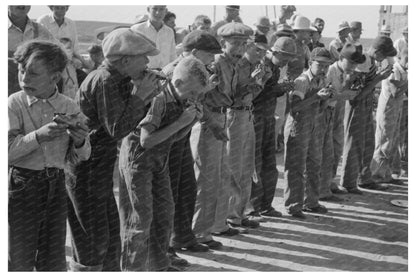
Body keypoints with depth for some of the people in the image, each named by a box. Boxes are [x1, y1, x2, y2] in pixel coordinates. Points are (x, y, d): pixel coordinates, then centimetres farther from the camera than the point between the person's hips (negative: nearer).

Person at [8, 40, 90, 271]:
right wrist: (38, 136, -27)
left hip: (56, 185, 3)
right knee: (20, 261, 6)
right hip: (21, 186, -3)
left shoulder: (69, 107, 2)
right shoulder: (14, 104, -7)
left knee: (54, 262, 14)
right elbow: (8, 151, -17)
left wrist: (80, 142, -13)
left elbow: (76, 158, 8)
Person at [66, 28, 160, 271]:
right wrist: (139, 96, -19)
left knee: (111, 235, 18)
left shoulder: (118, 79, 7)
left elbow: (127, 122, 10)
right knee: (93, 241, 0)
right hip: (85, 171, -10)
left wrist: (143, 96, -3)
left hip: (100, 169, 10)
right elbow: (116, 129, -24)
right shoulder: (104, 81, -21)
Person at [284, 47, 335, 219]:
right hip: (298, 127, -8)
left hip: (315, 126, 8)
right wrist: (316, 96, -32)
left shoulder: (321, 81, 9)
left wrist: (325, 97, -6)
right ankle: (293, 206, 4)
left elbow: (319, 110, 13)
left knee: (314, 166, 14)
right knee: (296, 168, -3)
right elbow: (294, 107, -28)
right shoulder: (302, 81, -16)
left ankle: (311, 202, 26)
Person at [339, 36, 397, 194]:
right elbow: (360, 93, -25)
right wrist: (379, 78, -23)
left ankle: (364, 179, 28)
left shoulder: (372, 62, 4)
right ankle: (348, 183, 11)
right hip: (357, 108, -9)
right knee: (354, 145, 0)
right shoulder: (362, 65, -24)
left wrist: (380, 74, -4)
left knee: (368, 145, 15)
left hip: (367, 107, 9)